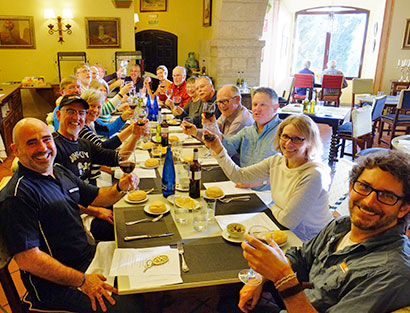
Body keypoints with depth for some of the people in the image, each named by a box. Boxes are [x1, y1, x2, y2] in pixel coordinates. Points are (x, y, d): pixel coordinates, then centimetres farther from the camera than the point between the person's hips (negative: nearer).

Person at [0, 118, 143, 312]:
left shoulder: (60, 172, 7)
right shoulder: (17, 196, -22)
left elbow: (97, 197, 16)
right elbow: (27, 259, -25)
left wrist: (120, 187, -7)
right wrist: (82, 280, -20)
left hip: (88, 255, 9)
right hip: (56, 285, -9)